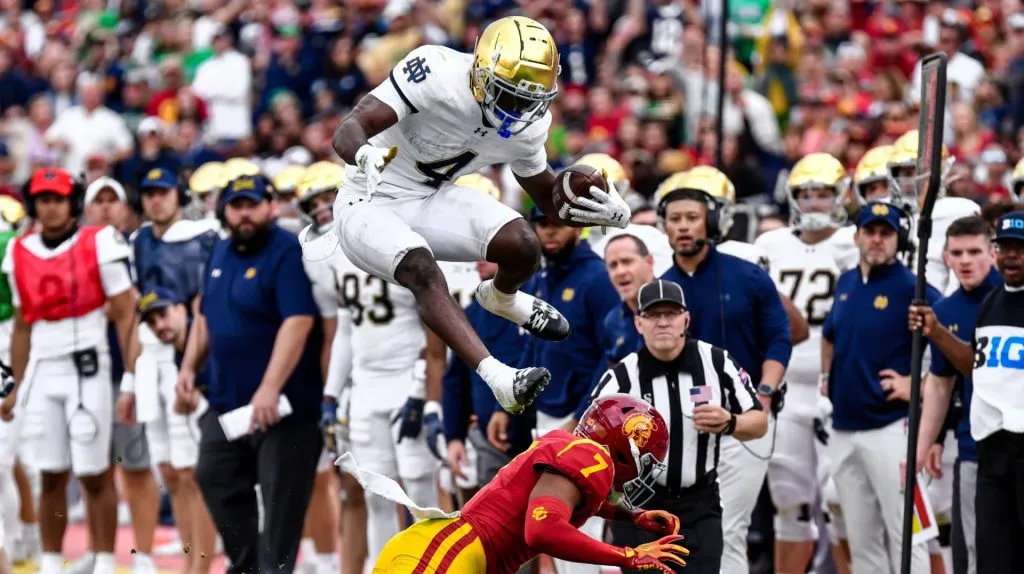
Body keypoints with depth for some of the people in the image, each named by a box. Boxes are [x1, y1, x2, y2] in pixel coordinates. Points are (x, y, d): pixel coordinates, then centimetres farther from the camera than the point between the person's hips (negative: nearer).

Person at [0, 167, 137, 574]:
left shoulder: (99, 245, -4)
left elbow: (126, 316, -4)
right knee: (51, 476, 6)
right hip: (42, 371, 4)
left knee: (95, 474, -2)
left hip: (88, 368, -4)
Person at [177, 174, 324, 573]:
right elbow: (205, 317, 25)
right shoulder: (220, 255, 12)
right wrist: (189, 368, 13)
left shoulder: (288, 254, -15)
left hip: (282, 405, -8)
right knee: (215, 478, 10)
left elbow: (297, 323, -24)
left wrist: (269, 389, -29)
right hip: (226, 400, 9)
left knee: (281, 494, -5)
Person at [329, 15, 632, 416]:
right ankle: (498, 378, -44)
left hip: (432, 199, 6)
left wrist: (605, 212, -11)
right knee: (422, 270, -33)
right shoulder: (437, 74, -27)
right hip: (371, 202, -6)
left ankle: (501, 297, 22)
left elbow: (550, 199, 10)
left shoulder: (525, 125, -6)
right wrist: (364, 153, -57)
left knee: (522, 247, -15)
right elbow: (347, 132, -32)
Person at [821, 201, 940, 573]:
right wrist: (827, 375, 19)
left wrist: (916, 385, -14)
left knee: (902, 534, -7)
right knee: (861, 539, 12)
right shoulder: (846, 284, 13)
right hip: (843, 428, 7)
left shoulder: (910, 289, -9)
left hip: (890, 428, -7)